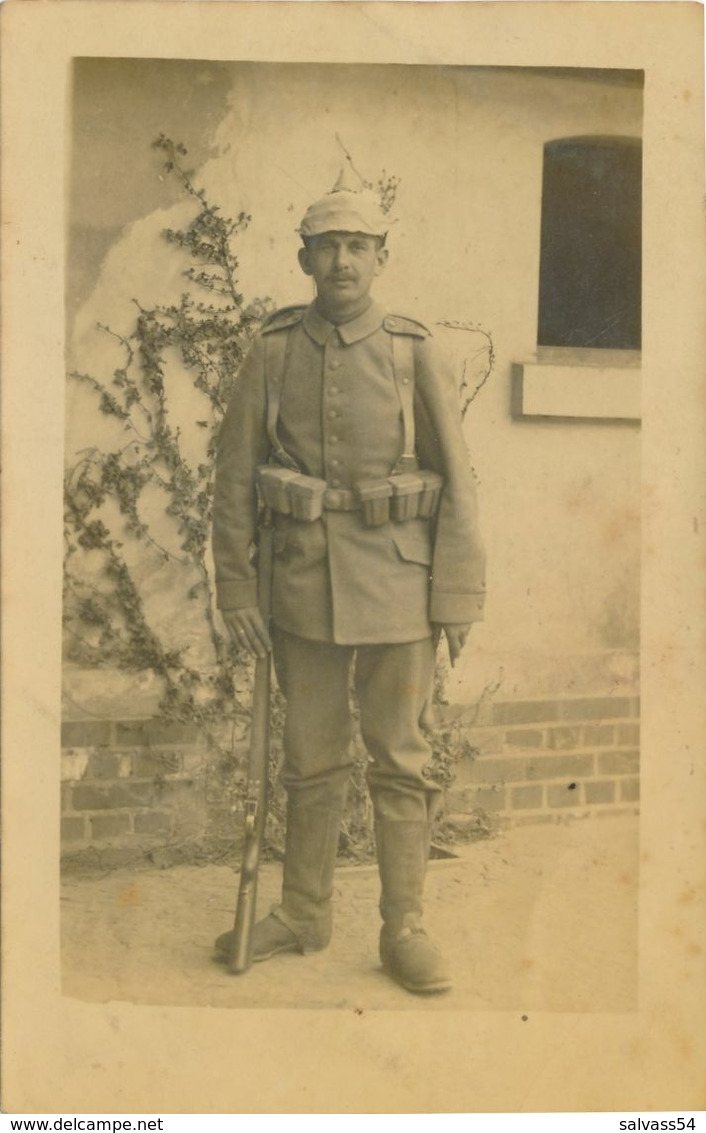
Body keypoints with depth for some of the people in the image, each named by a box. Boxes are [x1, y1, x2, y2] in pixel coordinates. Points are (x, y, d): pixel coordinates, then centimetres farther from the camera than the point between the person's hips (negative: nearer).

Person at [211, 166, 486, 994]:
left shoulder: (415, 354, -2)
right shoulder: (272, 353, 1)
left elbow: (457, 484, -2)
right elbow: (235, 480, 3)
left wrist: (460, 598, -6)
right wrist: (236, 591, -1)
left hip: (398, 584, -1)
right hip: (306, 581, 2)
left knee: (399, 758, 6)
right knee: (311, 759, 12)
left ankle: (404, 930, 19)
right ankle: (303, 916, 29)